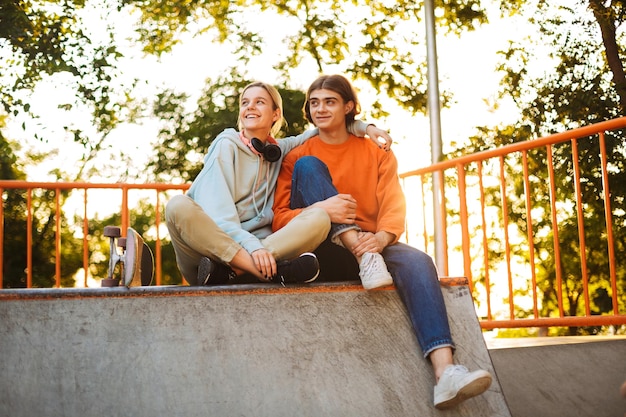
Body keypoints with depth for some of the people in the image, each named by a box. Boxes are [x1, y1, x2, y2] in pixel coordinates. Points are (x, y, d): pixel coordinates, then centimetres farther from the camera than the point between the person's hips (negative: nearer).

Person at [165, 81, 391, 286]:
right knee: (178, 206, -33)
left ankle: (229, 271, -34)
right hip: (211, 242, -3)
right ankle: (271, 271, -42)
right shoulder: (227, 145, 3)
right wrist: (252, 246, -28)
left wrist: (364, 127, 9)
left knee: (319, 218, -18)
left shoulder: (279, 150, 18)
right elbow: (218, 208, -12)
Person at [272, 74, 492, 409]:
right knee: (308, 166, -16)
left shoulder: (377, 154, 12)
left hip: (370, 244, 1)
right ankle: (362, 257, -32)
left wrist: (380, 238, -26)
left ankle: (446, 373, -46)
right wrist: (318, 210, -25)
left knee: (417, 261, -30)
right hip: (319, 253, -1)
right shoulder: (298, 156, 8)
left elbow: (394, 208, -2)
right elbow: (279, 218, -3)